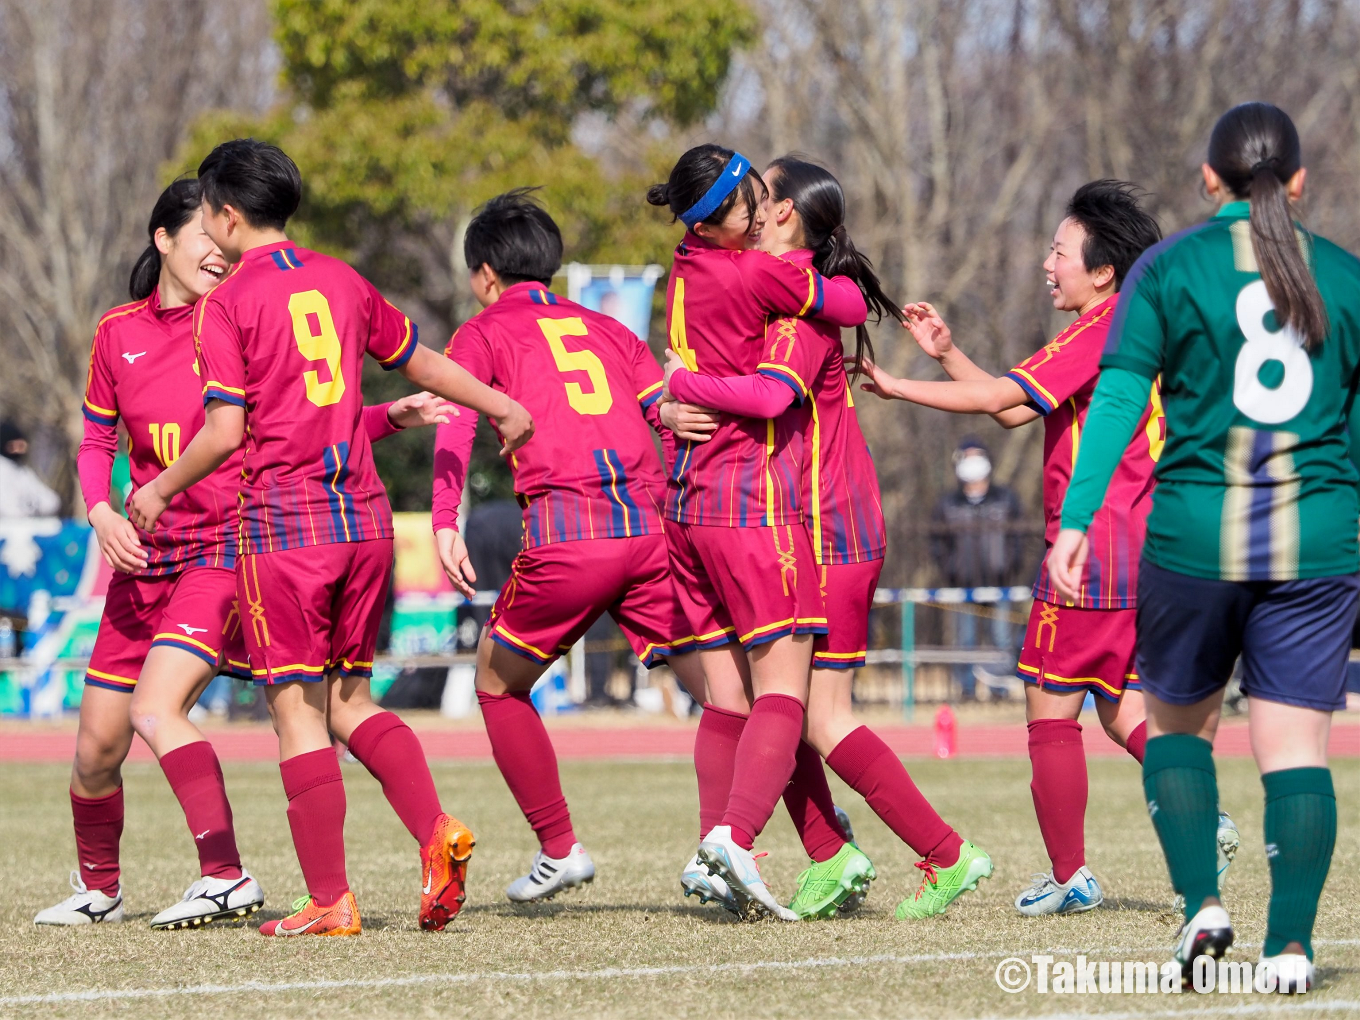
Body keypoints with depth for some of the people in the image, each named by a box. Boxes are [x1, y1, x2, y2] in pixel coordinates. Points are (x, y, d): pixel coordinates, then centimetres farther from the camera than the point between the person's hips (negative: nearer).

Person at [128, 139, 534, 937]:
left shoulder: (225, 305, -6)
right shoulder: (340, 281, 11)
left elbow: (225, 432, -12)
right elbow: (422, 363, 22)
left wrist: (159, 491, 4)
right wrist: (504, 409, 37)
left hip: (285, 523, -6)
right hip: (365, 513, 6)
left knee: (298, 711, 0)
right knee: (349, 698, 16)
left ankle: (331, 900, -2)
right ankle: (436, 831, -4)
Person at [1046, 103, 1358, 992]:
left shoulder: (1170, 268, 1)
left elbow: (1117, 399, -6)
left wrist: (1075, 521, -8)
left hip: (1194, 537, -1)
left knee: (1179, 724, 17)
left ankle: (1202, 902, 3)